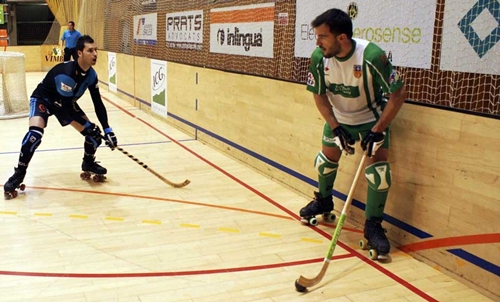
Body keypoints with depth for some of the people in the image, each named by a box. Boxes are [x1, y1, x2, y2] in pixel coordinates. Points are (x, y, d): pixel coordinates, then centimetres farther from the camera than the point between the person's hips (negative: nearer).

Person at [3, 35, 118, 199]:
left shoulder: (92, 75, -14)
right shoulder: (64, 71, -36)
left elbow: (98, 104, -5)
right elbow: (60, 104, -33)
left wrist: (107, 130, -12)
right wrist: (88, 127, -31)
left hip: (66, 102, 7)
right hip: (43, 99, -6)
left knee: (93, 132, -2)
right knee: (35, 133, -31)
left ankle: (88, 163, 26)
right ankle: (19, 174, -13)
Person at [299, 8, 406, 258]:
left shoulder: (372, 56, -34)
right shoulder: (319, 57, -22)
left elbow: (398, 94, -25)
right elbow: (319, 95, -8)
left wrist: (378, 130, -26)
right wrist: (335, 128, -16)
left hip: (372, 117, -4)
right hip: (338, 117, 4)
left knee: (378, 167, -14)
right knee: (327, 157, 12)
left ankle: (373, 226, 1)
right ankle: (323, 201, 41)